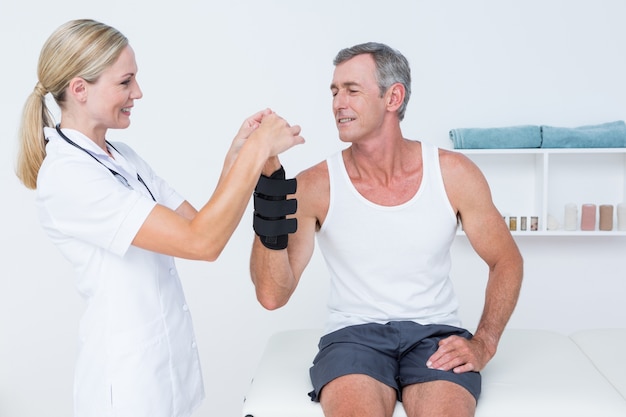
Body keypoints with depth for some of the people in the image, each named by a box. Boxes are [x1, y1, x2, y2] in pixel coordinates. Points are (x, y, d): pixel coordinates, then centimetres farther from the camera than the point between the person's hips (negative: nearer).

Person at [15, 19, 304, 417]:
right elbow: (202, 241, -28)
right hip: (129, 374, -8)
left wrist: (237, 152, -7)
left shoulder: (124, 157, 6)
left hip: (172, 351, 8)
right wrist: (257, 149, -23)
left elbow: (200, 221, 4)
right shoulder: (65, 177, -22)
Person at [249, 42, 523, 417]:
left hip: (435, 332, 1)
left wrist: (484, 344, -5)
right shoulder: (314, 186, -5)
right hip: (353, 333, -1)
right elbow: (272, 295, -12)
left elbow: (507, 260, 9)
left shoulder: (453, 174, -1)